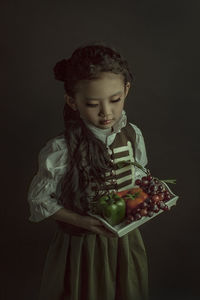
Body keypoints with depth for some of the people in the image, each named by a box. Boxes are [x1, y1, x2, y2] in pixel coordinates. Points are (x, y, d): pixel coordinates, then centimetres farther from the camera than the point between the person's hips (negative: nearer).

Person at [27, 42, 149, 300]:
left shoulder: (133, 136, -9)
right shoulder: (61, 150, -23)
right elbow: (39, 200, -12)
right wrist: (84, 222, -23)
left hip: (126, 239, 4)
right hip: (81, 246, -4)